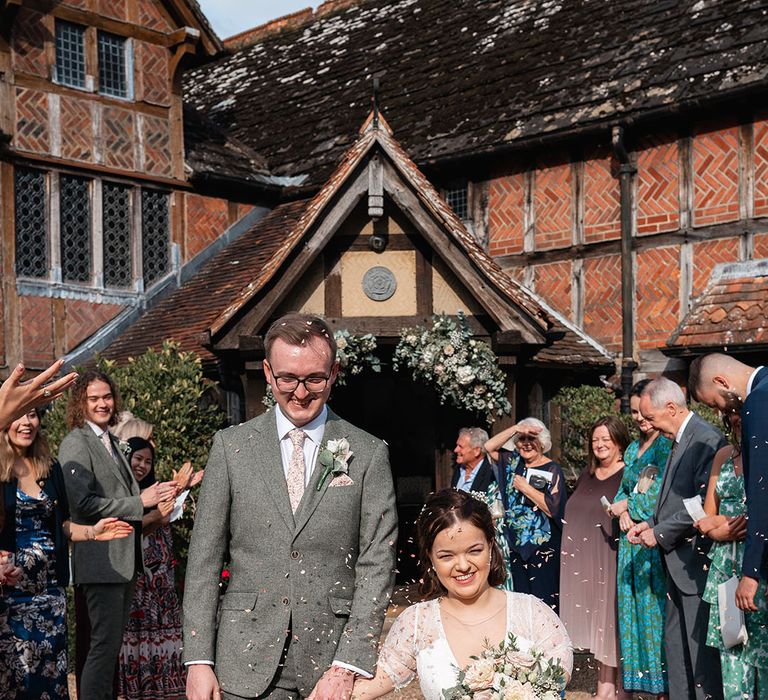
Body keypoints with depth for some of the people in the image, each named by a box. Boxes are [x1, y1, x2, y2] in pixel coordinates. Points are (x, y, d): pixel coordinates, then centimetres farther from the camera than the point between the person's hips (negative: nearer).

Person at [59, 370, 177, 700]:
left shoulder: (111, 442, 18)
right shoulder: (76, 443, -10)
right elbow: (84, 502, -20)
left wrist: (158, 495, 4)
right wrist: (139, 502, -17)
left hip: (124, 560, 9)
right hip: (102, 560, -9)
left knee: (113, 643, 15)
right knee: (105, 644, -8)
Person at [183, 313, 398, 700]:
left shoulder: (369, 453, -1)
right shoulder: (232, 445, 3)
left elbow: (377, 563, -4)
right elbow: (205, 556, 2)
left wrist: (347, 666, -11)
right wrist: (198, 659, -3)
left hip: (334, 654, 0)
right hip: (248, 660, 1)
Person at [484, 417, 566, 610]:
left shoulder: (552, 469, -5)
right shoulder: (514, 462, 10)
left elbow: (552, 509, -13)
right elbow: (489, 447, -4)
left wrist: (526, 488, -13)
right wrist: (515, 428, -10)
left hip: (543, 546, -5)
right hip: (515, 544, 5)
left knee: (543, 600, -6)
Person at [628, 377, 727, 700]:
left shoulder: (706, 440, -17)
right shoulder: (680, 441, 13)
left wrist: (660, 533, -15)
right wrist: (650, 524, 5)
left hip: (697, 563, -10)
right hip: (678, 564, 10)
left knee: (701, 651, -3)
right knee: (675, 647, 16)